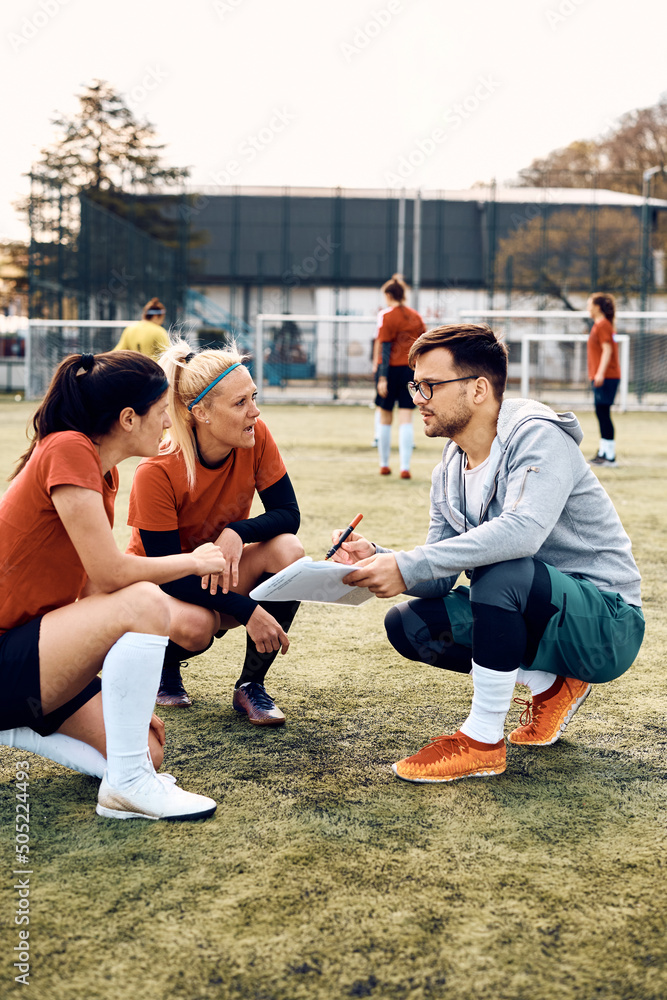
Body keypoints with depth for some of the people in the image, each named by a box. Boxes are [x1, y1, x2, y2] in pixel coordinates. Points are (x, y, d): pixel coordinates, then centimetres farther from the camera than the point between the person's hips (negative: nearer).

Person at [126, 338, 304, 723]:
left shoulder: (256, 438, -16)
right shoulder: (156, 473, -28)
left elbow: (288, 514, -12)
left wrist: (238, 533, -33)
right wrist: (248, 611, -32)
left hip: (222, 576, 5)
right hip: (159, 587, -4)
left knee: (288, 549, -26)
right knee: (196, 625, -38)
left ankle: (251, 685, -9)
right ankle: (162, 662, 3)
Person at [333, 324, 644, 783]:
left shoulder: (539, 436, -18)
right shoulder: (449, 472, 6)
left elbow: (522, 532, -37)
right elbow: (440, 578, 4)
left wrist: (408, 566, -35)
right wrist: (377, 558, -16)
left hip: (606, 625, -8)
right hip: (533, 618, 8)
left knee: (503, 570, -35)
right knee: (407, 623, -4)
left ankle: (483, 741, -19)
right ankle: (549, 685, 7)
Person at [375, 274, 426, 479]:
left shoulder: (386, 316, -7)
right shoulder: (416, 316, 7)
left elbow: (385, 348, -11)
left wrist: (382, 377, -13)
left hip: (391, 369, -3)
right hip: (411, 370, 3)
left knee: (385, 419, 11)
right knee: (406, 420, 1)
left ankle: (384, 465, 20)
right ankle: (405, 467, -7)